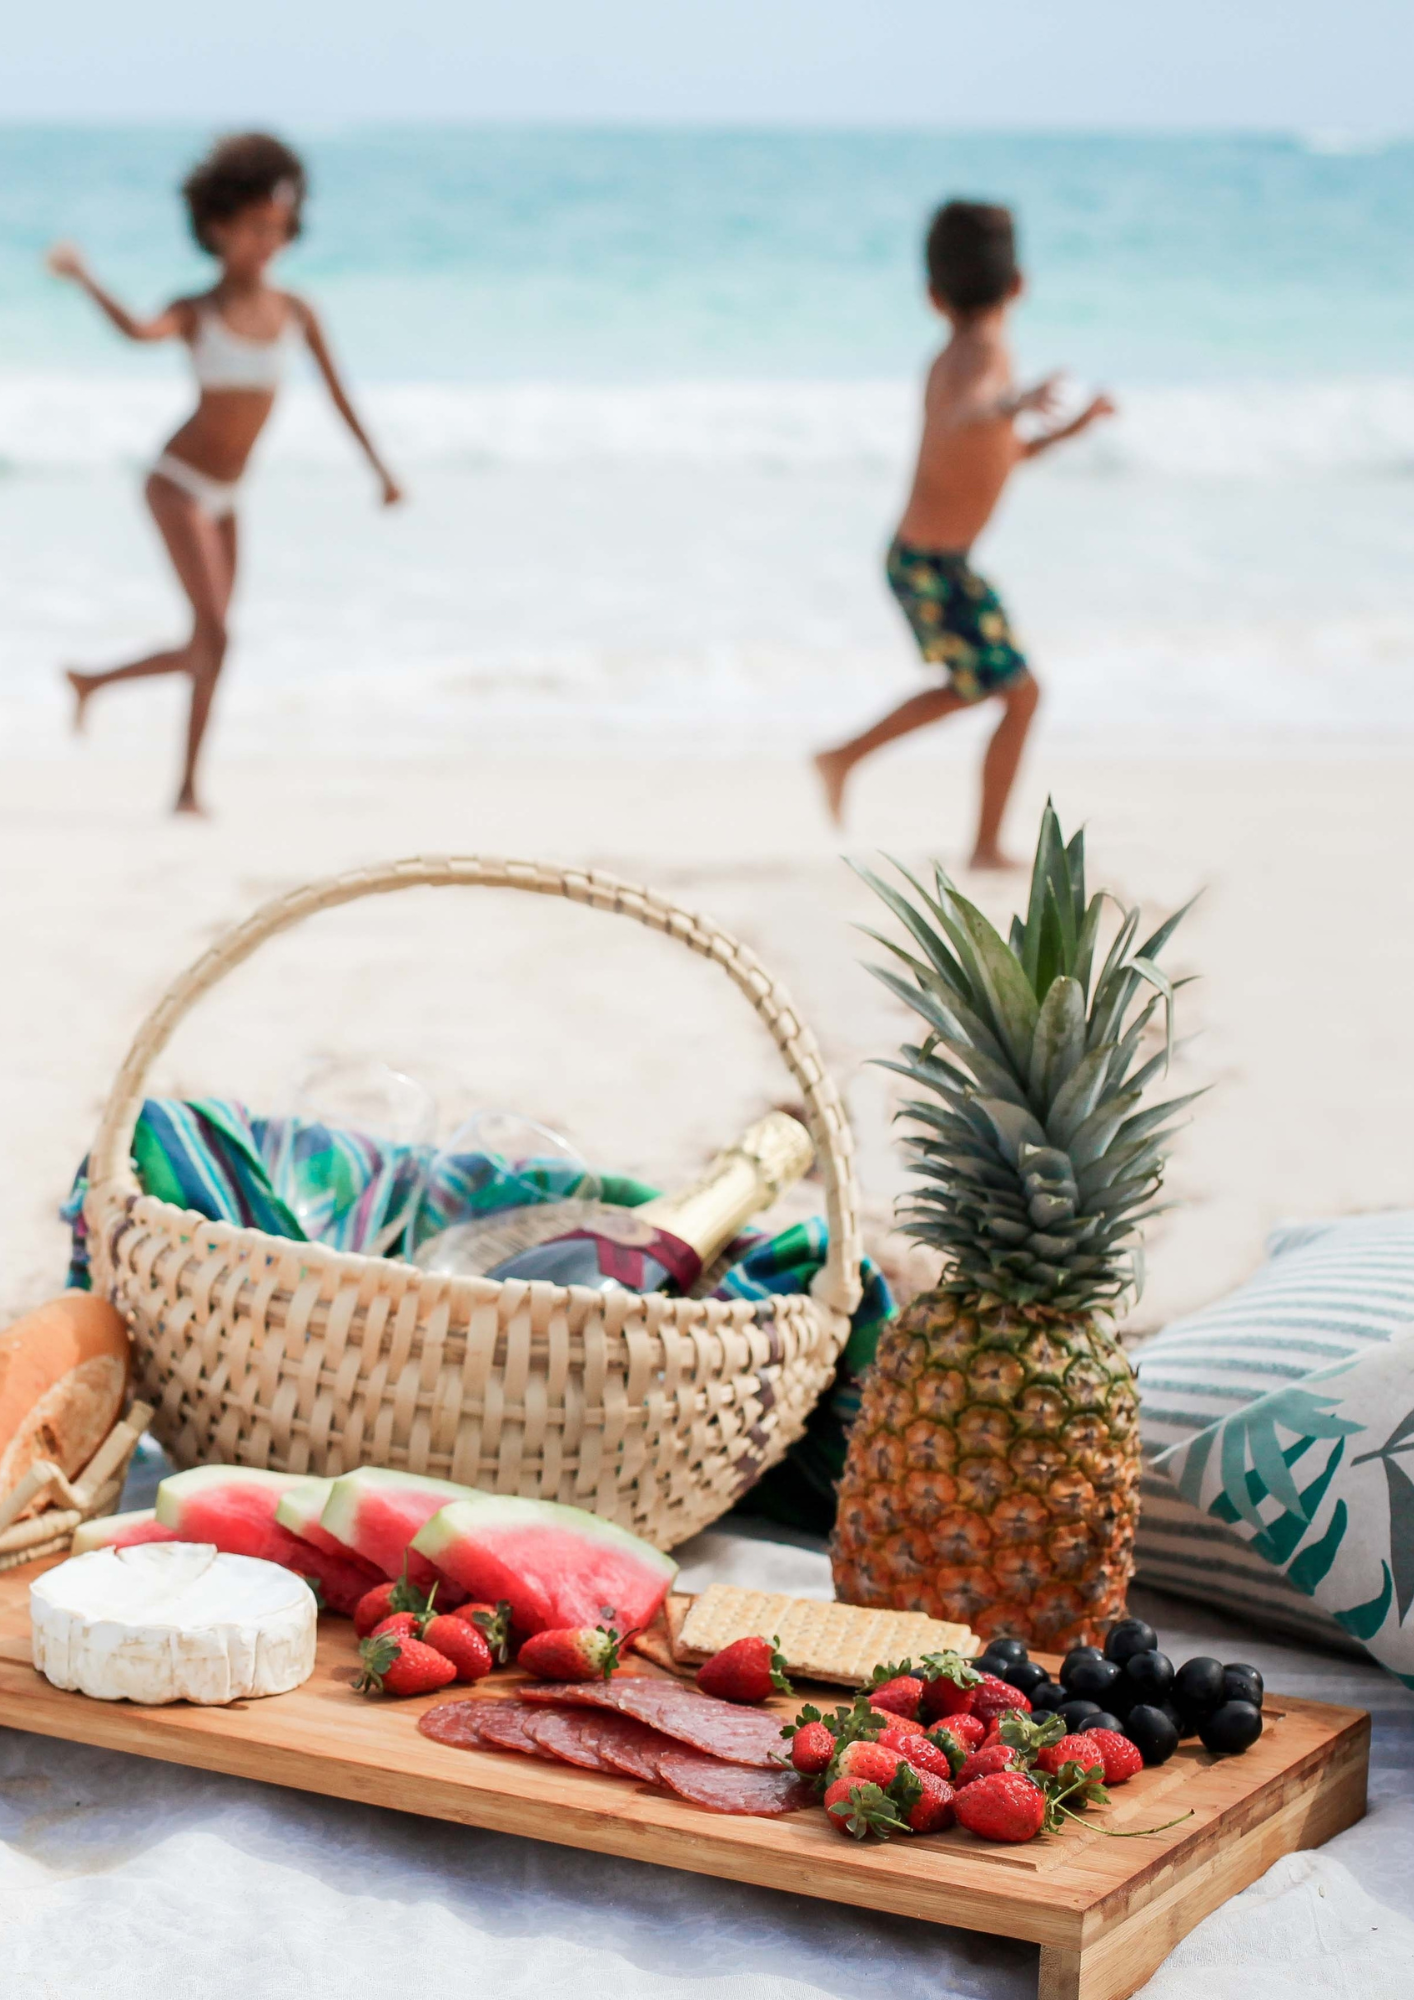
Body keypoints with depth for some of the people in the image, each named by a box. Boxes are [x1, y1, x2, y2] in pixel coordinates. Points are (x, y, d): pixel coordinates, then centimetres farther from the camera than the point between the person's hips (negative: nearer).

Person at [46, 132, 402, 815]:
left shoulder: (296, 313, 3)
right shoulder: (197, 313, -10)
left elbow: (338, 394, 7)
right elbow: (138, 330, -31)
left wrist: (380, 468, 5)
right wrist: (81, 277, -42)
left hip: (224, 498, 6)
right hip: (178, 483, -6)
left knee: (204, 650, 10)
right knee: (214, 635, -16)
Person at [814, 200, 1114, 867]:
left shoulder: (950, 358, 9)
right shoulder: (986, 351, -19)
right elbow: (960, 422, -43)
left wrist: (1072, 428, 19)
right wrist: (1012, 404, -62)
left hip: (919, 557, 9)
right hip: (936, 567, -9)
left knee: (969, 689, 27)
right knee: (1020, 694, -1)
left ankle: (844, 758, 33)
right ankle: (987, 847, 7)